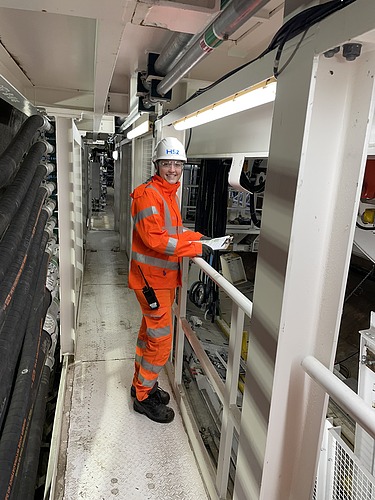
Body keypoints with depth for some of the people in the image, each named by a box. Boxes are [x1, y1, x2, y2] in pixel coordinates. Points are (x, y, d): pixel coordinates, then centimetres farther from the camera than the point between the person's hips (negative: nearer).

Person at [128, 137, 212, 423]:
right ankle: (144, 396, 17)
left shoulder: (170, 194, 14)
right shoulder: (148, 194, -17)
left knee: (150, 332, 20)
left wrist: (196, 236, 3)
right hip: (151, 276, -10)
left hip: (165, 276, 10)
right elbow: (155, 239, -25)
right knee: (161, 340, -2)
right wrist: (194, 248, -22)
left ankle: (142, 382, 38)